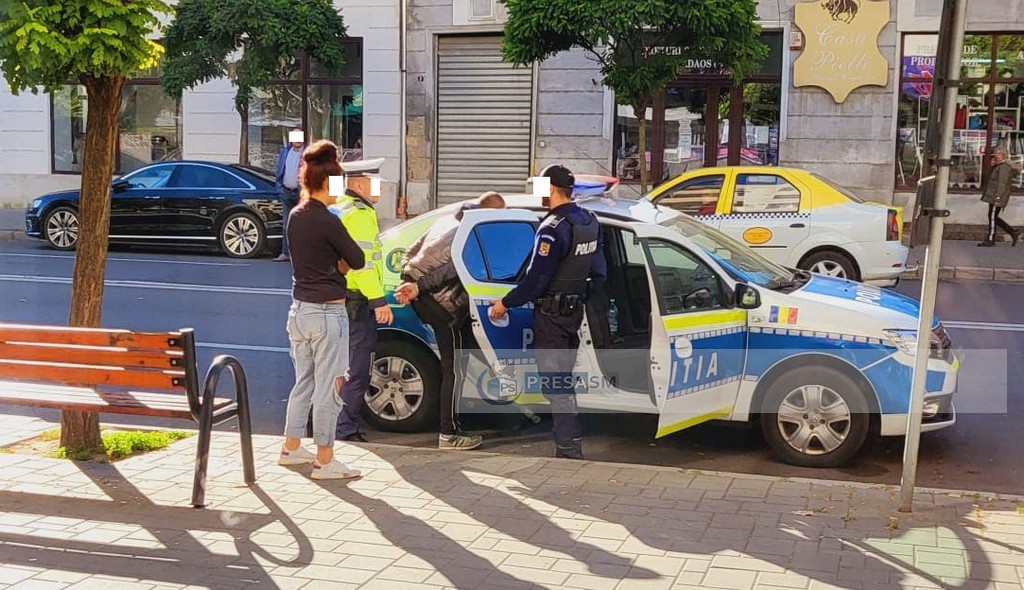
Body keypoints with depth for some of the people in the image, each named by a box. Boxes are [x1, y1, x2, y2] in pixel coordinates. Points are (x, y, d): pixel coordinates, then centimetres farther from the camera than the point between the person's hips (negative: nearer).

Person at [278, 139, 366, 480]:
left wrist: (337, 263, -1)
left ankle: (291, 448, 29)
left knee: (304, 382, 19)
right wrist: (345, 261, 10)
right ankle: (324, 461, 4)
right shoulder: (326, 220, -17)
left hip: (299, 310, 8)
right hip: (327, 312, -8)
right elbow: (358, 260, -10)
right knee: (328, 387, -1)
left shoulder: (295, 216, 8)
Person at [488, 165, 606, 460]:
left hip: (551, 313, -9)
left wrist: (506, 303, -10)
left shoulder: (553, 228, -21)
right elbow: (598, 270, 13)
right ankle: (572, 442, 26)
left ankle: (569, 449, 0)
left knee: (554, 383, -2)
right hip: (575, 309, 9)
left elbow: (536, 279, -21)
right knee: (563, 379, 19)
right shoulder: (589, 222, 5)